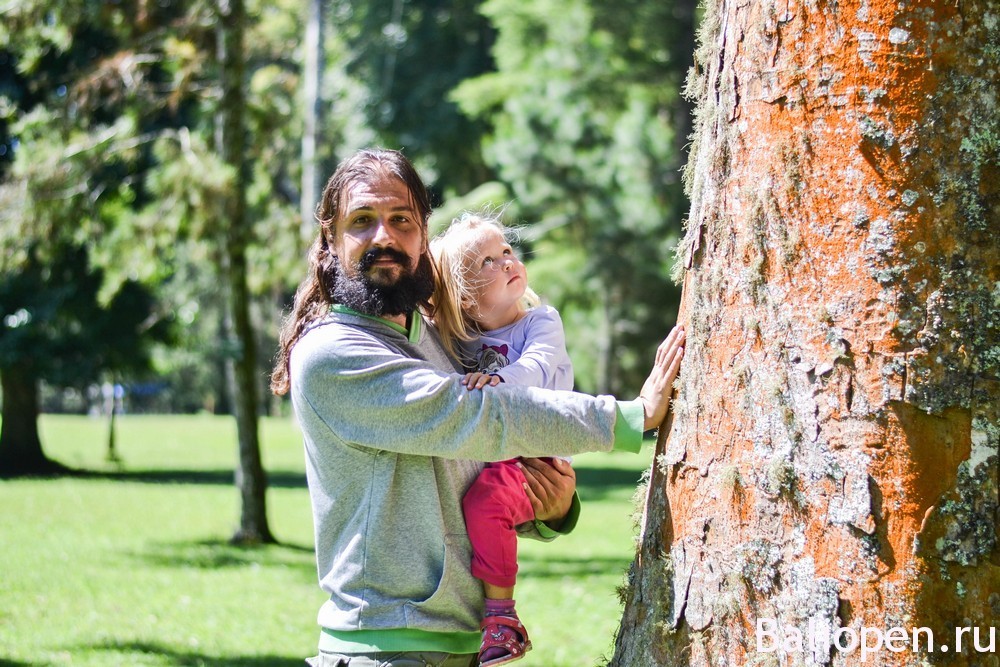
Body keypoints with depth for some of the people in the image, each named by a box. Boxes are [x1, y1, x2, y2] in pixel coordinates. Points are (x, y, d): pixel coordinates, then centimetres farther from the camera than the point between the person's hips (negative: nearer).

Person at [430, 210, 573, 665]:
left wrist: (500, 379, -39)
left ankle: (501, 615, -25)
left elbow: (538, 366, -18)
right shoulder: (463, 340, 17)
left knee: (483, 501, -33)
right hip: (483, 463, 6)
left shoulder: (541, 320, 3)